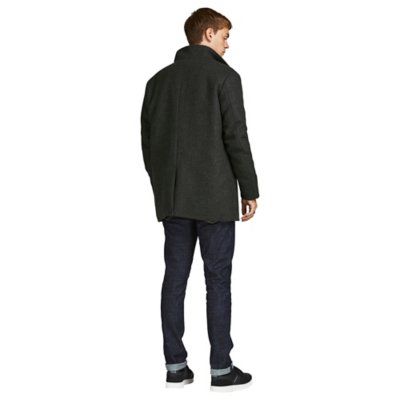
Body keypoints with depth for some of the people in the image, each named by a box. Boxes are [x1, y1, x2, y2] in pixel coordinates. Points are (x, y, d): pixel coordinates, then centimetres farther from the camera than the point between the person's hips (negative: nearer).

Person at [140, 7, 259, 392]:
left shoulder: (159, 80, 11)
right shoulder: (224, 76, -6)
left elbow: (148, 140, 11)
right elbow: (236, 139, -10)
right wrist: (250, 190, -3)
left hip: (172, 199, 5)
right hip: (214, 198, -5)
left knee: (174, 278, 8)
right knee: (217, 281, 1)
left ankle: (175, 366, 11)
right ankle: (221, 369, 5)